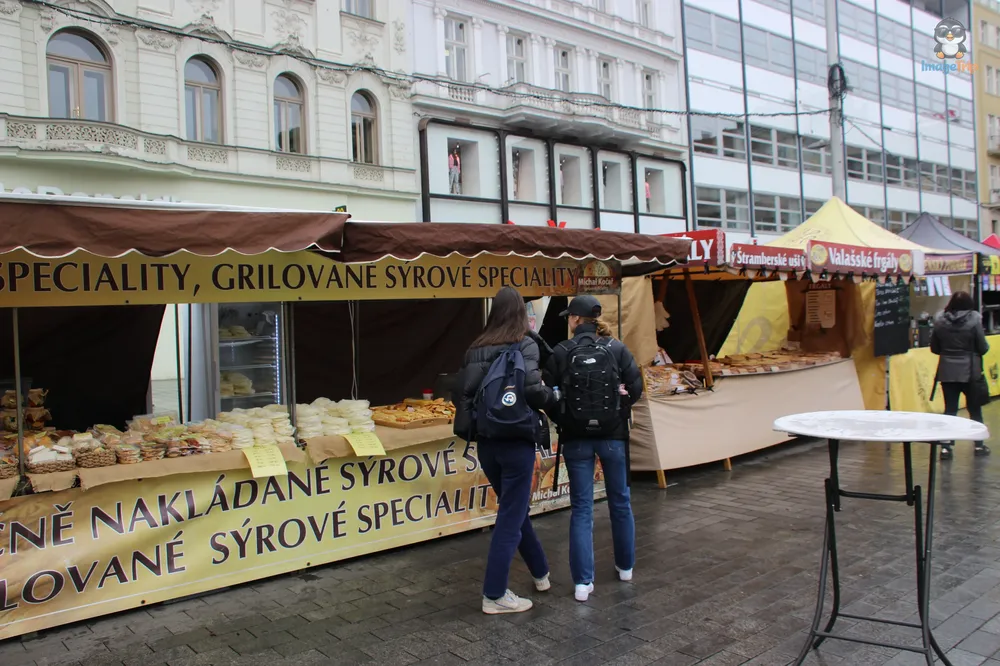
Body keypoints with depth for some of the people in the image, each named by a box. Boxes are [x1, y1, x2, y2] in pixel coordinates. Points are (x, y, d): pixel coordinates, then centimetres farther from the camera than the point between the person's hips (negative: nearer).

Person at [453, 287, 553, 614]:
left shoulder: (476, 349, 4)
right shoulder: (525, 345, -9)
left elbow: (461, 393, 1)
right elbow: (533, 389, -21)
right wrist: (551, 394, -2)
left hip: (486, 443, 6)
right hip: (516, 442, -6)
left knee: (515, 509, 21)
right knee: (511, 518, 5)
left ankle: (541, 573, 38)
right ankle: (494, 596, 11)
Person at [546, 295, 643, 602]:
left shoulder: (560, 352, -7)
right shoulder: (617, 349, -5)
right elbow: (635, 389, -5)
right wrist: (616, 409, 11)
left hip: (576, 438, -1)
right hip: (613, 435, 1)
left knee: (581, 507, 6)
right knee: (620, 501, 18)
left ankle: (583, 582, 4)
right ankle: (625, 566, 35)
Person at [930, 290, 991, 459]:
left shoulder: (940, 320, -1)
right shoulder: (974, 319, -10)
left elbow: (934, 348, 5)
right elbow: (983, 347, -6)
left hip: (947, 372, 2)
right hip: (970, 371, -2)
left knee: (950, 410, 6)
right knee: (975, 409, 13)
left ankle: (946, 447, 0)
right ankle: (979, 445, 23)